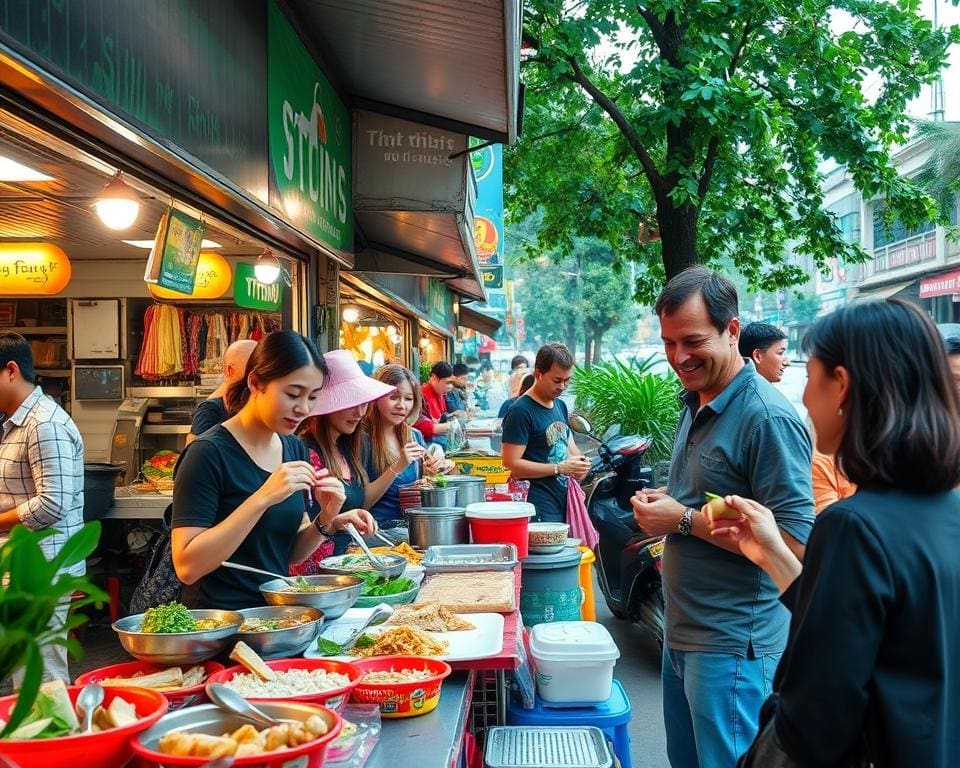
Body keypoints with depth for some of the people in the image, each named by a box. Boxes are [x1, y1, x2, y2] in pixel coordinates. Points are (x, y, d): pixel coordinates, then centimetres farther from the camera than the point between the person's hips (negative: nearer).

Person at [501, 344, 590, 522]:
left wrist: (579, 461, 2)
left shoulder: (560, 406, 14)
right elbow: (512, 464, -17)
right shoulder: (520, 411, -11)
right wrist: (560, 468, -17)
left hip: (565, 502, 8)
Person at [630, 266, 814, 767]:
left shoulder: (768, 417, -20)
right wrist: (661, 505, 3)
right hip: (682, 631, 9)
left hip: (733, 645, -9)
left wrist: (684, 520, -22)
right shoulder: (695, 404, 9)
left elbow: (794, 540, -24)